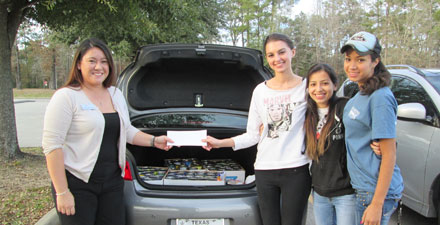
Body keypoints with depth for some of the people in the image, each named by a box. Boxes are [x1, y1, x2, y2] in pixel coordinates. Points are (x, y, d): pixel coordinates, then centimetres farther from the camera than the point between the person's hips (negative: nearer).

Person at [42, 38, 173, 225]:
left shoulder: (116, 95, 12)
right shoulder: (66, 97, -10)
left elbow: (126, 131, 23)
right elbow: (51, 145, -15)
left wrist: (154, 141, 7)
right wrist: (62, 192, -18)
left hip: (113, 182, 6)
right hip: (77, 184, -6)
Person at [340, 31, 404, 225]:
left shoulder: (380, 98, -17)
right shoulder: (360, 95, 11)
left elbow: (389, 155, -19)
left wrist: (377, 203, -21)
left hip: (376, 190, -9)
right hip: (363, 187, 9)